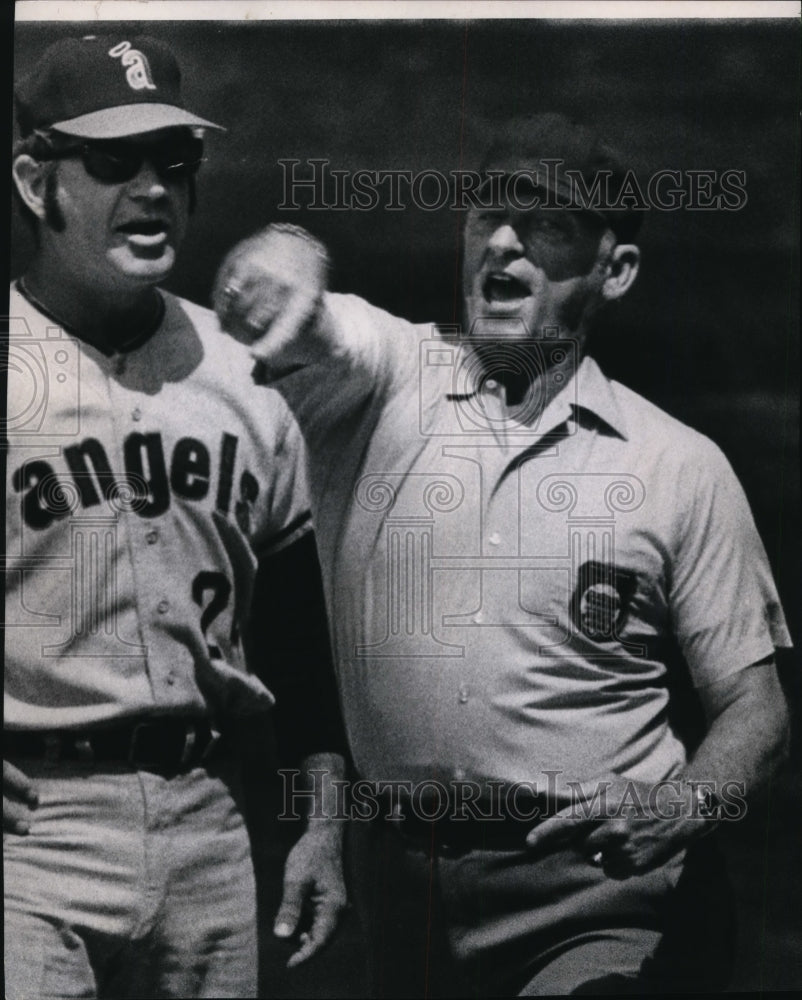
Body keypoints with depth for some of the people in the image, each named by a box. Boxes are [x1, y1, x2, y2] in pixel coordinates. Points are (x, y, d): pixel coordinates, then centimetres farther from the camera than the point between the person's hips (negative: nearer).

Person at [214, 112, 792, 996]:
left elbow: (754, 707, 3)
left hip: (603, 892, -1)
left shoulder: (681, 466, 0)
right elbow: (301, 337, -21)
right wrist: (280, 267, -44)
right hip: (407, 885, 2)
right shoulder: (385, 376, 1)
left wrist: (681, 807, -17)